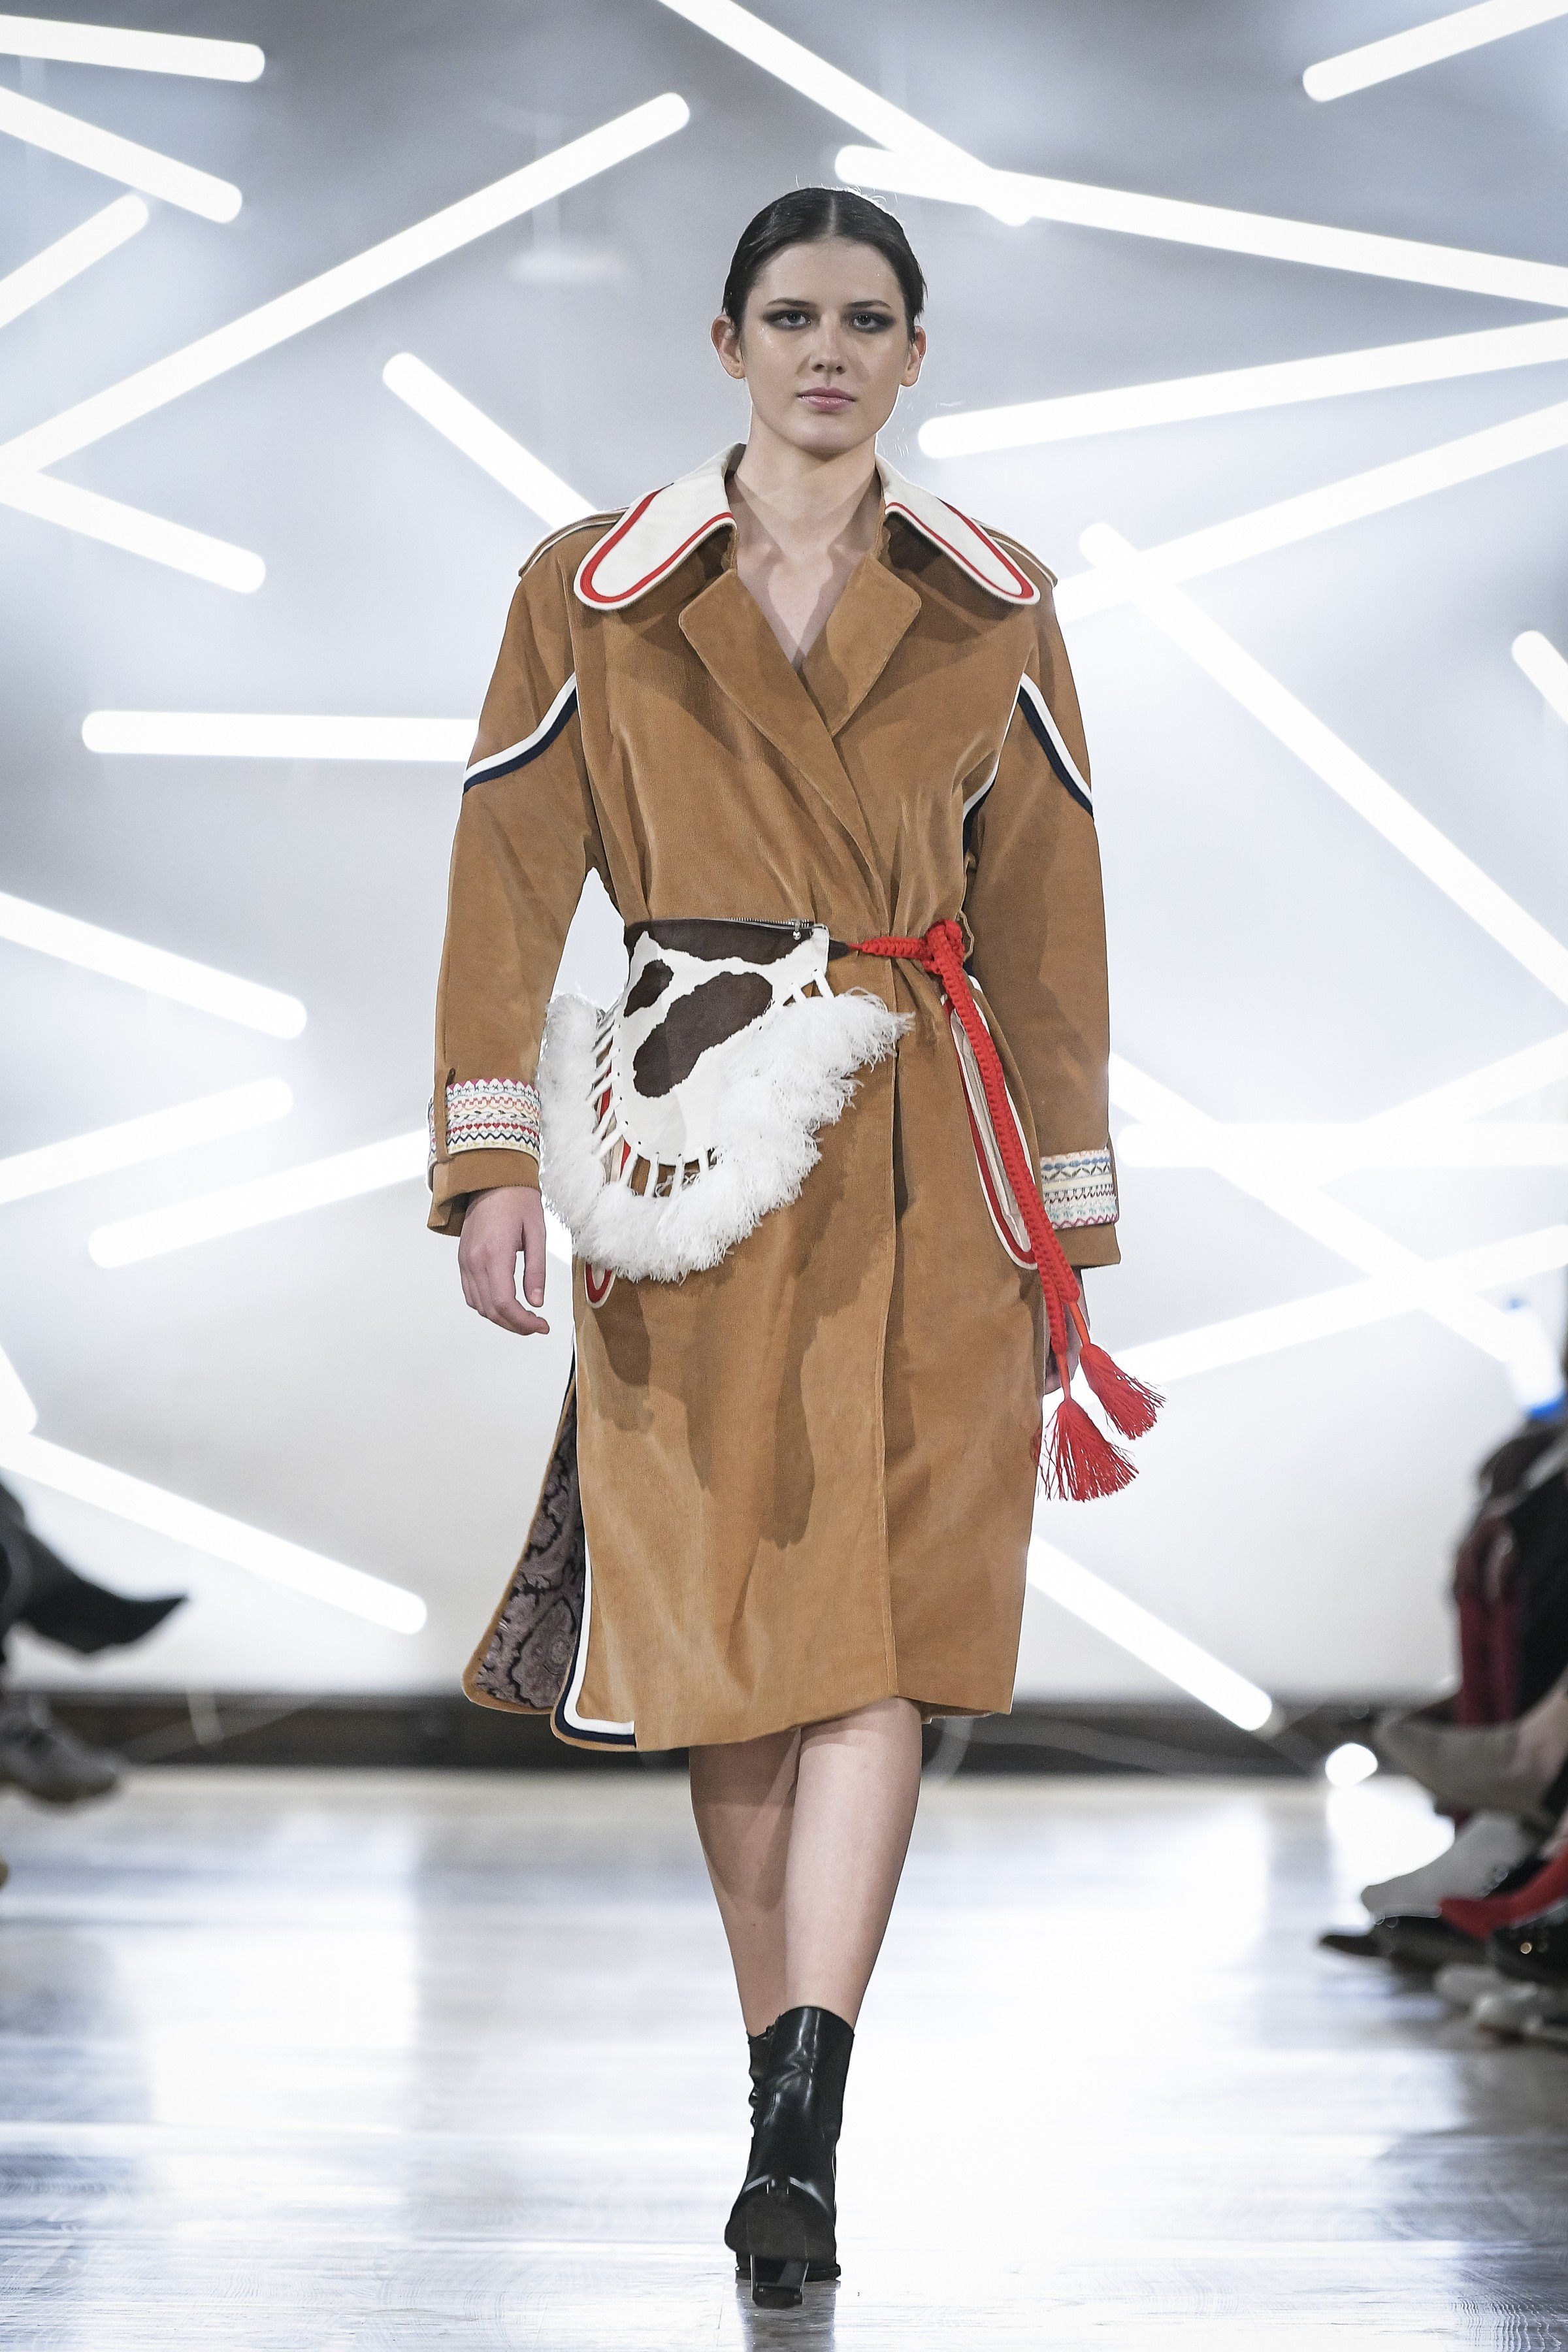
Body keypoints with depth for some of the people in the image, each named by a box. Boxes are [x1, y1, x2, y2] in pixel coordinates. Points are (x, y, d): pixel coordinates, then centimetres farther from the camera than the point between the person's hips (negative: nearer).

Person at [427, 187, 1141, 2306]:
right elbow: (509, 881, 1)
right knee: (723, 1636, 3)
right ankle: (796, 2112, 17)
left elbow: (1051, 924, 10)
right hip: (691, 1160, 0)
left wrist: (1071, 1221, 8)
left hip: (925, 1171, 0)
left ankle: (801, 2124, -15)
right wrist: (493, 1160, -10)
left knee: (877, 1630, -10)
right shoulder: (593, 595, 6)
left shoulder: (995, 612, 9)